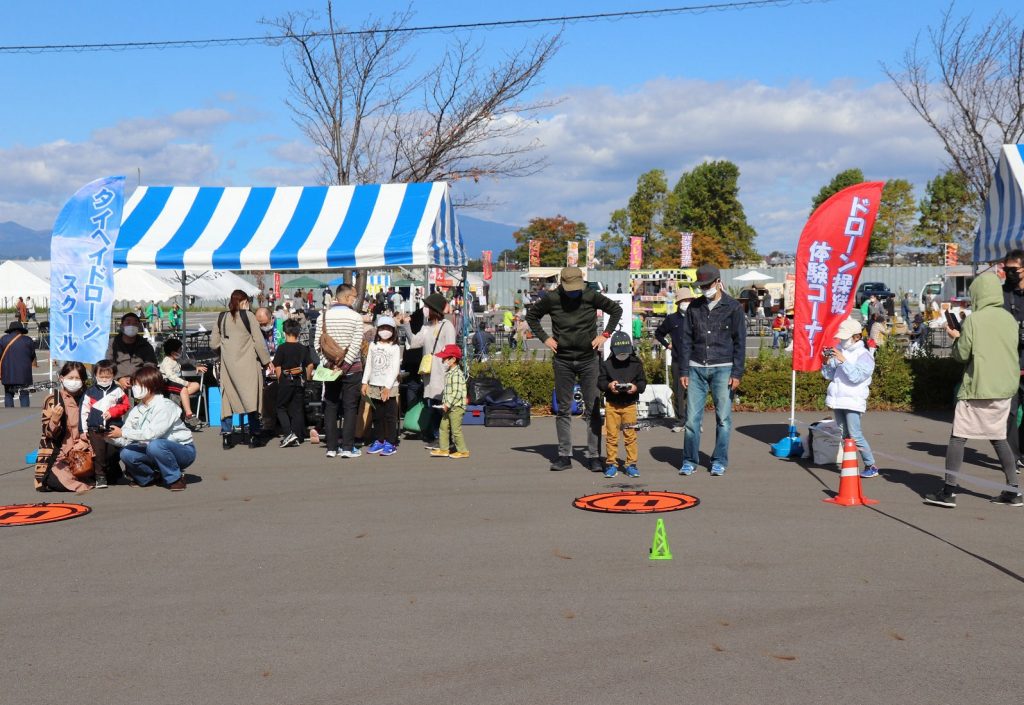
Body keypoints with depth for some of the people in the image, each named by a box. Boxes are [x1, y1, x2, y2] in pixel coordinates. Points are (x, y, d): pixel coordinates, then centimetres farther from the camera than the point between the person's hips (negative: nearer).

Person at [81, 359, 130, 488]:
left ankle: (113, 477, 20)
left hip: (113, 428, 0)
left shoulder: (117, 391, 5)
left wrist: (112, 411, -12)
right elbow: (85, 410, 5)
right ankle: (100, 477, 4)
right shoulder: (90, 392, 4)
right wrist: (84, 429, 3)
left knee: (112, 454, 4)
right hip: (95, 429, 0)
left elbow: (126, 405, 2)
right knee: (98, 454, -4)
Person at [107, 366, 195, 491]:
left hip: (183, 451, -7)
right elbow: (124, 441, -3)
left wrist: (123, 433, -28)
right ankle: (150, 477, 12)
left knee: (155, 445, -35)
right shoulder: (136, 411, 3)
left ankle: (175, 479, -13)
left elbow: (152, 434, -32)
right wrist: (109, 435, -22)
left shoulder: (165, 406, -19)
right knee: (126, 453, -14)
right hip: (159, 451, 7)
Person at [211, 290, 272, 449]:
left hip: (228, 364, 4)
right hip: (247, 364, -4)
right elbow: (259, 341, -7)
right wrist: (266, 361, 2)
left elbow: (214, 343, 7)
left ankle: (226, 436, 7)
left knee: (227, 399, 8)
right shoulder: (248, 316, -6)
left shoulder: (221, 318, 6)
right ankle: (254, 436, 5)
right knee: (251, 398, 4)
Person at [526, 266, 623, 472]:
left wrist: (605, 334, 0)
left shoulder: (591, 296, -6)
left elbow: (616, 310, 9)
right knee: (564, 409, 5)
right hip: (562, 361, 1)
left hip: (589, 360, -1)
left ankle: (594, 456, 3)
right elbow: (531, 315, 12)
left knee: (593, 409, -1)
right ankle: (564, 456, 11)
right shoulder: (551, 299, -4)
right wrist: (544, 338, 2)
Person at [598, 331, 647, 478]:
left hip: (629, 404, 0)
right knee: (611, 435, 3)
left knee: (630, 435, 1)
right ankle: (611, 464, 11)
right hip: (611, 404, 0)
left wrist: (636, 387, -16)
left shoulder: (636, 363, 2)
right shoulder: (606, 364, 1)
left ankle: (631, 464, 9)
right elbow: (600, 381, 2)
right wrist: (609, 385, -18)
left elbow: (643, 382, 4)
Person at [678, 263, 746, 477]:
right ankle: (689, 461, 10)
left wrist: (737, 373, -5)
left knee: (723, 418, 1)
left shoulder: (733, 307, 1)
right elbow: (686, 340, 11)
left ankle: (719, 461, 12)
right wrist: (683, 371, 5)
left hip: (723, 369, -2)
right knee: (692, 417, 0)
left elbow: (740, 342, 0)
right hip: (696, 369, 2)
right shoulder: (694, 307, 9)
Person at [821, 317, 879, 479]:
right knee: (845, 435, 11)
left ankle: (871, 466, -3)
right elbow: (829, 375, 13)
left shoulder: (864, 355, -6)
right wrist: (826, 362, -5)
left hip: (853, 400, -6)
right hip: (837, 399, 6)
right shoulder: (839, 350, 9)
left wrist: (842, 360, -22)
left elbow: (856, 377, -19)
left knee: (855, 435, -11)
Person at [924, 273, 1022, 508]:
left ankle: (949, 491, -5)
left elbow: (961, 354, -9)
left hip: (978, 389, -6)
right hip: (1004, 388, 6)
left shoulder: (974, 320, -11)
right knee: (999, 438, 17)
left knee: (958, 437, -1)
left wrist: (956, 337, 11)